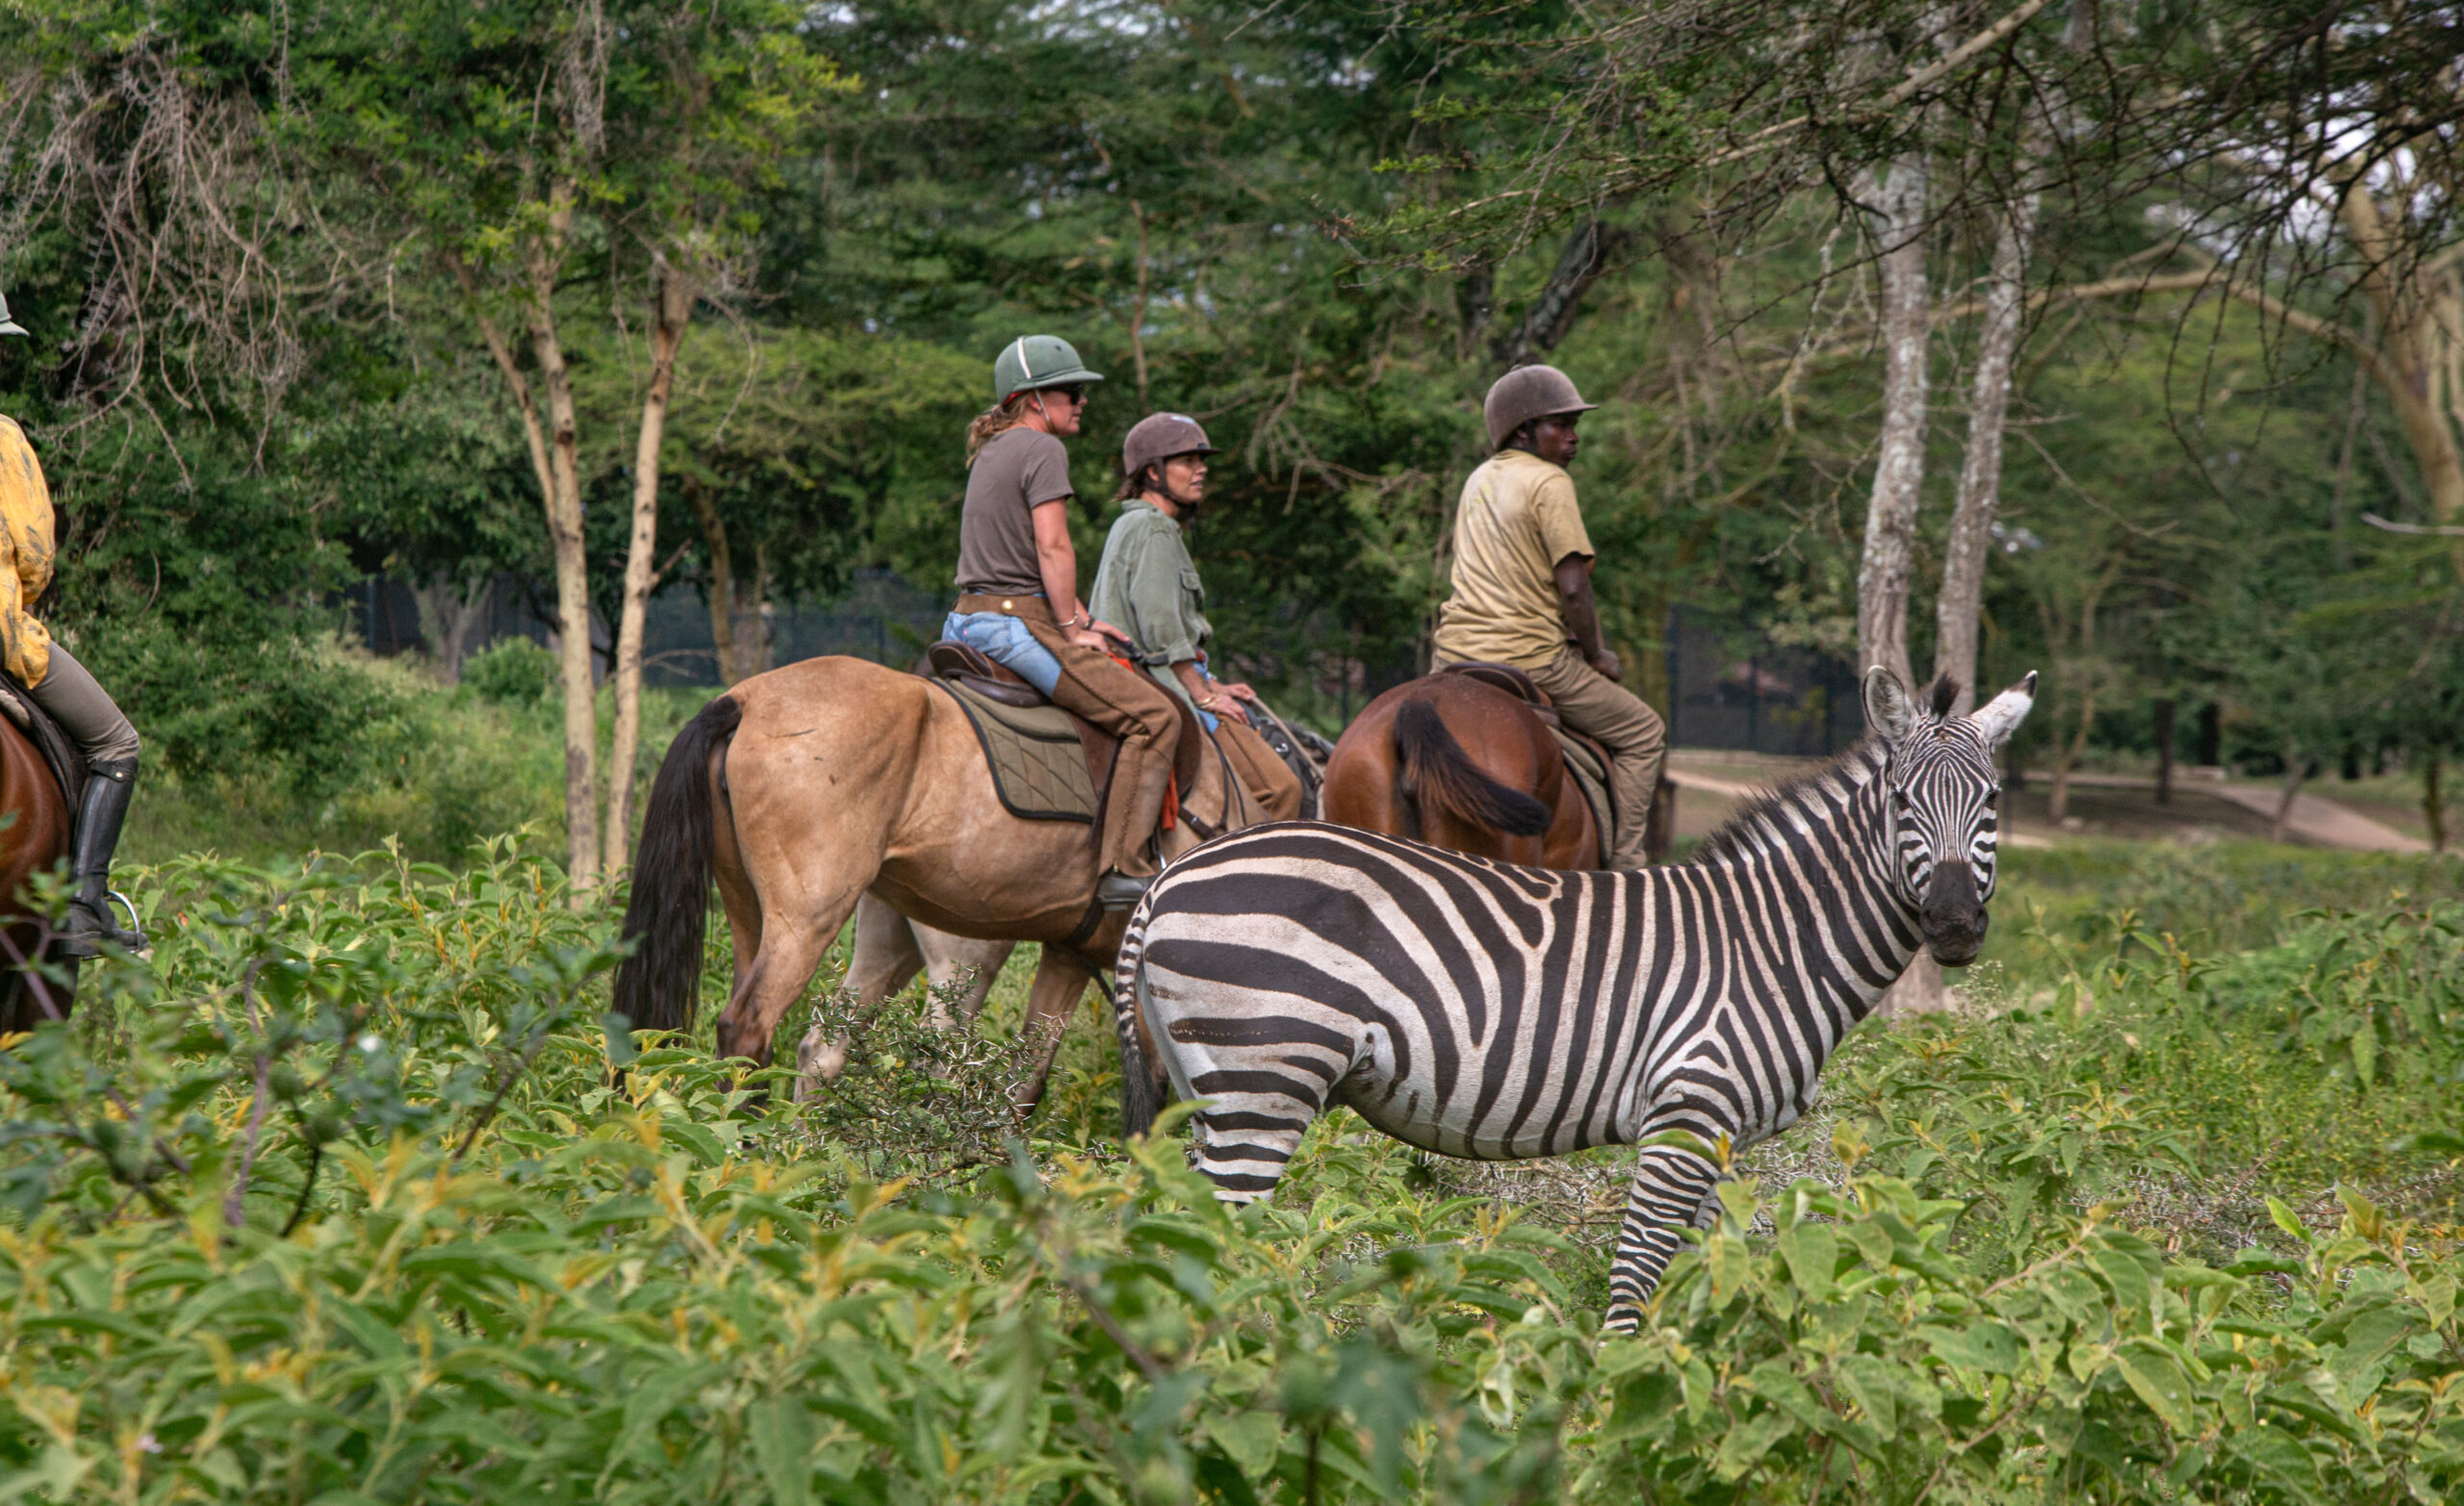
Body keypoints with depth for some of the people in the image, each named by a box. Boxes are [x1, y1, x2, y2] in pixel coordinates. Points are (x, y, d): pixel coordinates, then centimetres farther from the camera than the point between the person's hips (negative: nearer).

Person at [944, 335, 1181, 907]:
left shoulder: (991, 450, 20)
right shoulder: (1043, 450, -9)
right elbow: (1053, 547, -17)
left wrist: (1076, 615, 19)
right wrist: (1072, 630, -11)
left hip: (967, 622, 10)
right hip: (1018, 622, -10)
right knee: (1153, 714, -12)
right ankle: (1124, 868, -19)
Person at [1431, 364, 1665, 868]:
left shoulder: (1479, 480, 14)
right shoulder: (1550, 482, -11)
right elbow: (1573, 588, -17)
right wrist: (1596, 655, -1)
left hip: (1456, 651, 8)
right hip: (1527, 657, -8)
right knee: (1643, 732, 8)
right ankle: (1625, 860, 1)